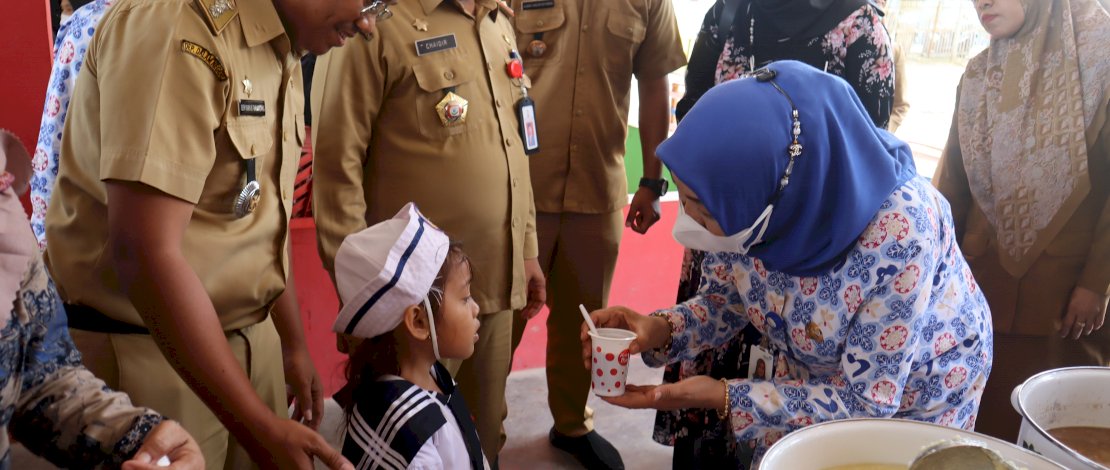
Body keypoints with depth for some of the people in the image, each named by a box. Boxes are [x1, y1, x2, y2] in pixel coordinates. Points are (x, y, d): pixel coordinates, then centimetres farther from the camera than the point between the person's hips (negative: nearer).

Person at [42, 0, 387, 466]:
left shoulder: (282, 53, 6)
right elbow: (144, 251, -28)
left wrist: (293, 344, 19)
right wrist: (260, 427, -26)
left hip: (248, 336, 8)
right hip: (142, 347, -8)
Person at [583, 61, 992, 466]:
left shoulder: (896, 233, -40)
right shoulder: (742, 202, -25)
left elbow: (866, 402, -29)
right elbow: (723, 304, -7)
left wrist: (721, 398, -35)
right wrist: (660, 329, -27)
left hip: (913, 401, -4)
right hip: (812, 379, 4)